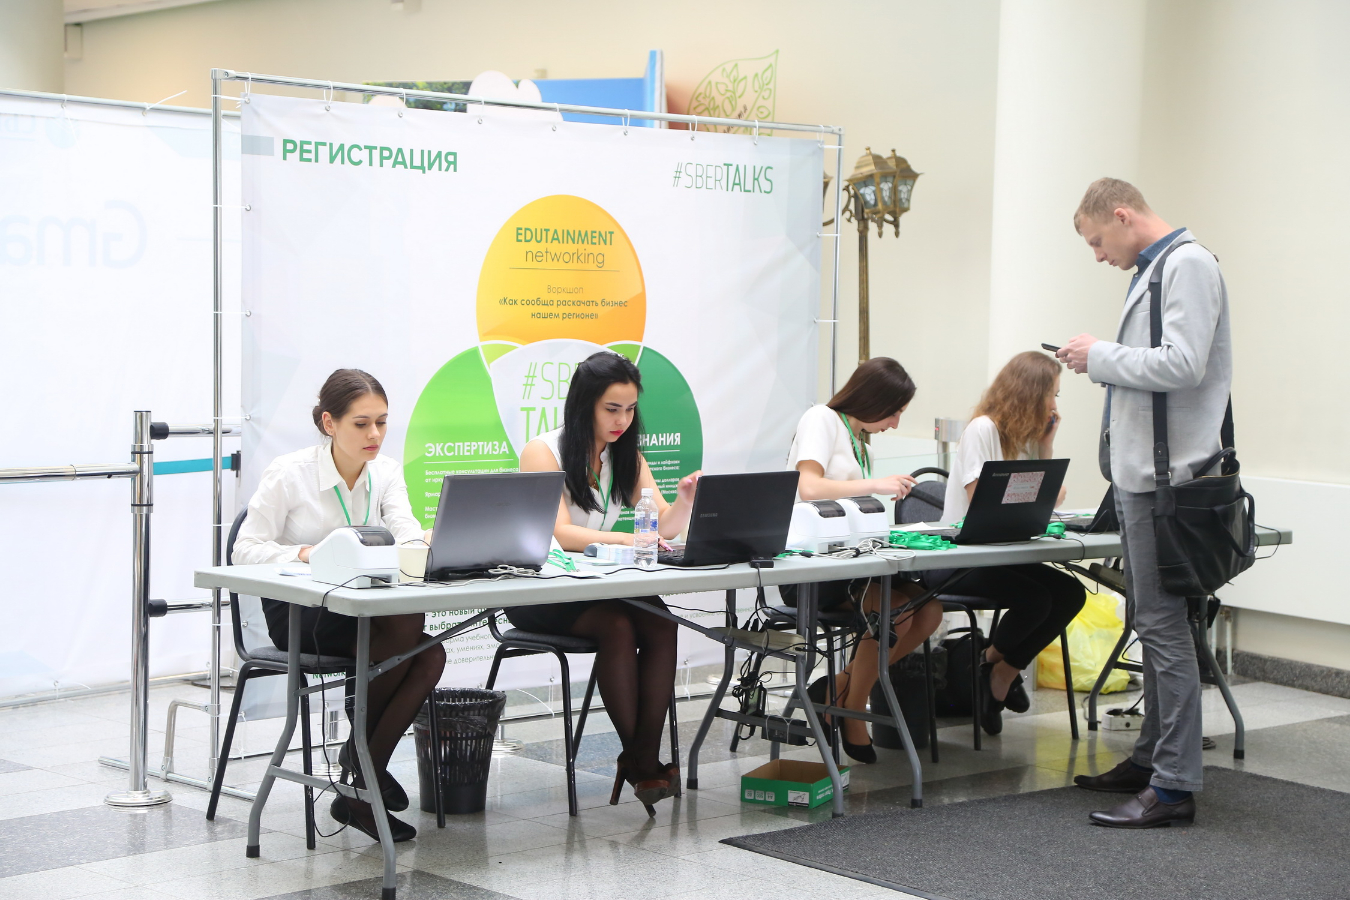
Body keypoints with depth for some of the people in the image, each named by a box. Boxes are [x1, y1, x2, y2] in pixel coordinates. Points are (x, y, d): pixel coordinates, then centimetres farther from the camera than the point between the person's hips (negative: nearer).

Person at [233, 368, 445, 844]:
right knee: (407, 621, -32)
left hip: (359, 606, 5)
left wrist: (425, 543, -38)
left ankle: (358, 795, -16)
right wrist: (305, 553, -29)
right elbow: (246, 550, -11)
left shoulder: (386, 472, 4)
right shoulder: (288, 474, -10)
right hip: (297, 614, -5)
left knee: (430, 655, -26)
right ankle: (360, 748, -10)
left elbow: (406, 532, -13)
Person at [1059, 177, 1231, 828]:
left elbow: (1183, 364, -22)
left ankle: (1174, 785, -6)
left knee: (1163, 624, -9)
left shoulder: (1188, 266, -12)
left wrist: (1100, 357, -13)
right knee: (1151, 621, 16)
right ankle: (1152, 757, 26)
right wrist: (1104, 363, 9)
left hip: (1165, 474, -10)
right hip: (1140, 471, 10)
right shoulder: (1152, 270, 18)